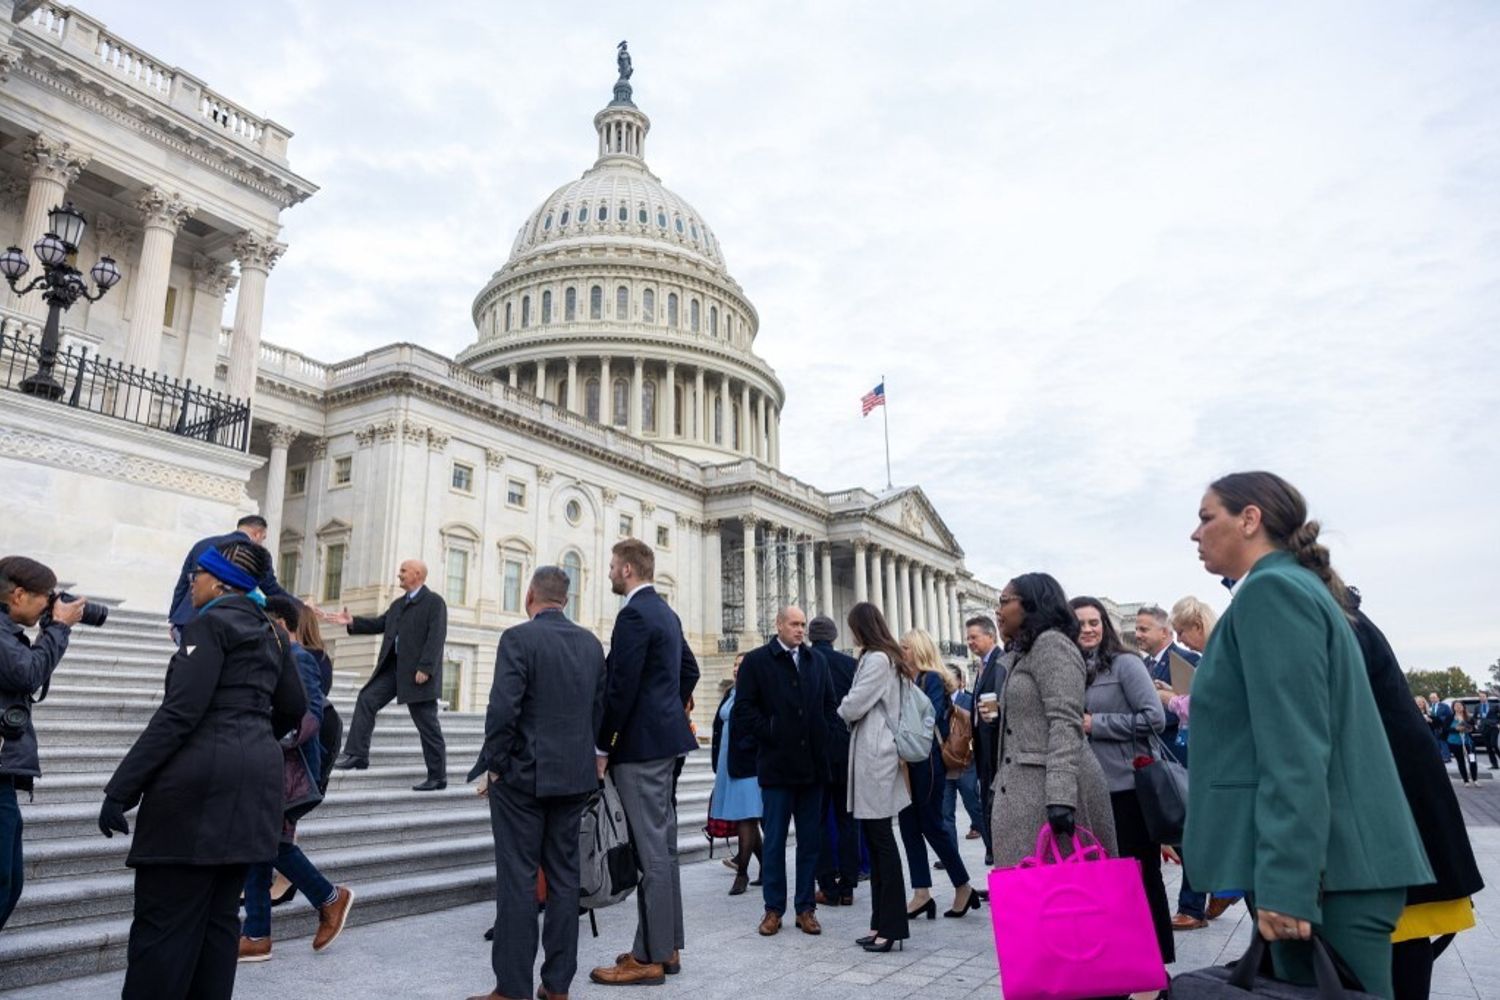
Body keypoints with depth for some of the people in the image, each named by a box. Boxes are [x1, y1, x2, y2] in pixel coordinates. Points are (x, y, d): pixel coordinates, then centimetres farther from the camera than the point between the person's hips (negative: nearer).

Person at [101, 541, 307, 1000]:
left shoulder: (211, 623, -7)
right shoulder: (272, 633, 15)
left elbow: (180, 712, -15)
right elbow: (294, 708, 21)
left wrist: (120, 788, -14)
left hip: (202, 777, -8)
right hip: (254, 776, 8)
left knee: (164, 918, -3)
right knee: (219, 915, 12)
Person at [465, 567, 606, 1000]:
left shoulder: (518, 638, -12)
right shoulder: (591, 643, 5)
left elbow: (503, 708, -19)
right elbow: (600, 709, 9)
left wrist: (494, 764, -7)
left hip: (522, 774, -5)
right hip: (576, 775, 5)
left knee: (517, 879, 2)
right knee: (564, 876, 11)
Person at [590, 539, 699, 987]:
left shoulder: (634, 614, -16)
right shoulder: (665, 612, 14)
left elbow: (621, 688, -20)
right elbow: (690, 670, 22)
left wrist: (601, 746, -12)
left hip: (640, 745, -10)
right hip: (663, 738, 10)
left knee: (651, 853, -3)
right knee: (662, 847, 14)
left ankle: (649, 958, 6)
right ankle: (666, 947, 23)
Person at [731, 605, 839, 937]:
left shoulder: (816, 661, 11)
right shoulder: (757, 661, -2)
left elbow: (831, 705, 15)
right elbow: (743, 710, -5)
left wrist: (826, 736, 1)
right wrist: (769, 734, -9)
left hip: (813, 764, 4)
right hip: (777, 764, -4)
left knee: (810, 839, 9)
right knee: (774, 839, 5)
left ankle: (806, 907, 19)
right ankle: (773, 908, 16)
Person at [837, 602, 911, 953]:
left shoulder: (877, 660, -13)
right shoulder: (884, 658, 15)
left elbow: (853, 706, -14)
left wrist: (841, 711, 6)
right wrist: (851, 714, 13)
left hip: (875, 755, -10)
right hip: (872, 753, 10)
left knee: (881, 840, -5)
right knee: (875, 840, 10)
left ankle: (891, 926, 1)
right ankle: (881, 922, 15)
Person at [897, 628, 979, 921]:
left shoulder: (932, 679, -10)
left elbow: (930, 717, -19)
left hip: (926, 761, -8)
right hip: (908, 762, 8)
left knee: (932, 825, 0)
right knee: (909, 826, 6)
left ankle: (963, 887, 16)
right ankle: (921, 894, 12)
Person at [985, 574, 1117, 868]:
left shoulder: (1052, 644, -8)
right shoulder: (1027, 653, 22)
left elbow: (1065, 723, -18)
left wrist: (1059, 797, -25)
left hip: (1050, 790, -9)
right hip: (1028, 788, 9)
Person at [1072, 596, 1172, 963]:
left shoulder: (1125, 663, -7)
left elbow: (1154, 717, -15)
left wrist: (1095, 724, -15)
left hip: (1131, 784, -6)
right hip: (1092, 787, 6)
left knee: (1142, 872, 4)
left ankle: (1158, 959, 17)